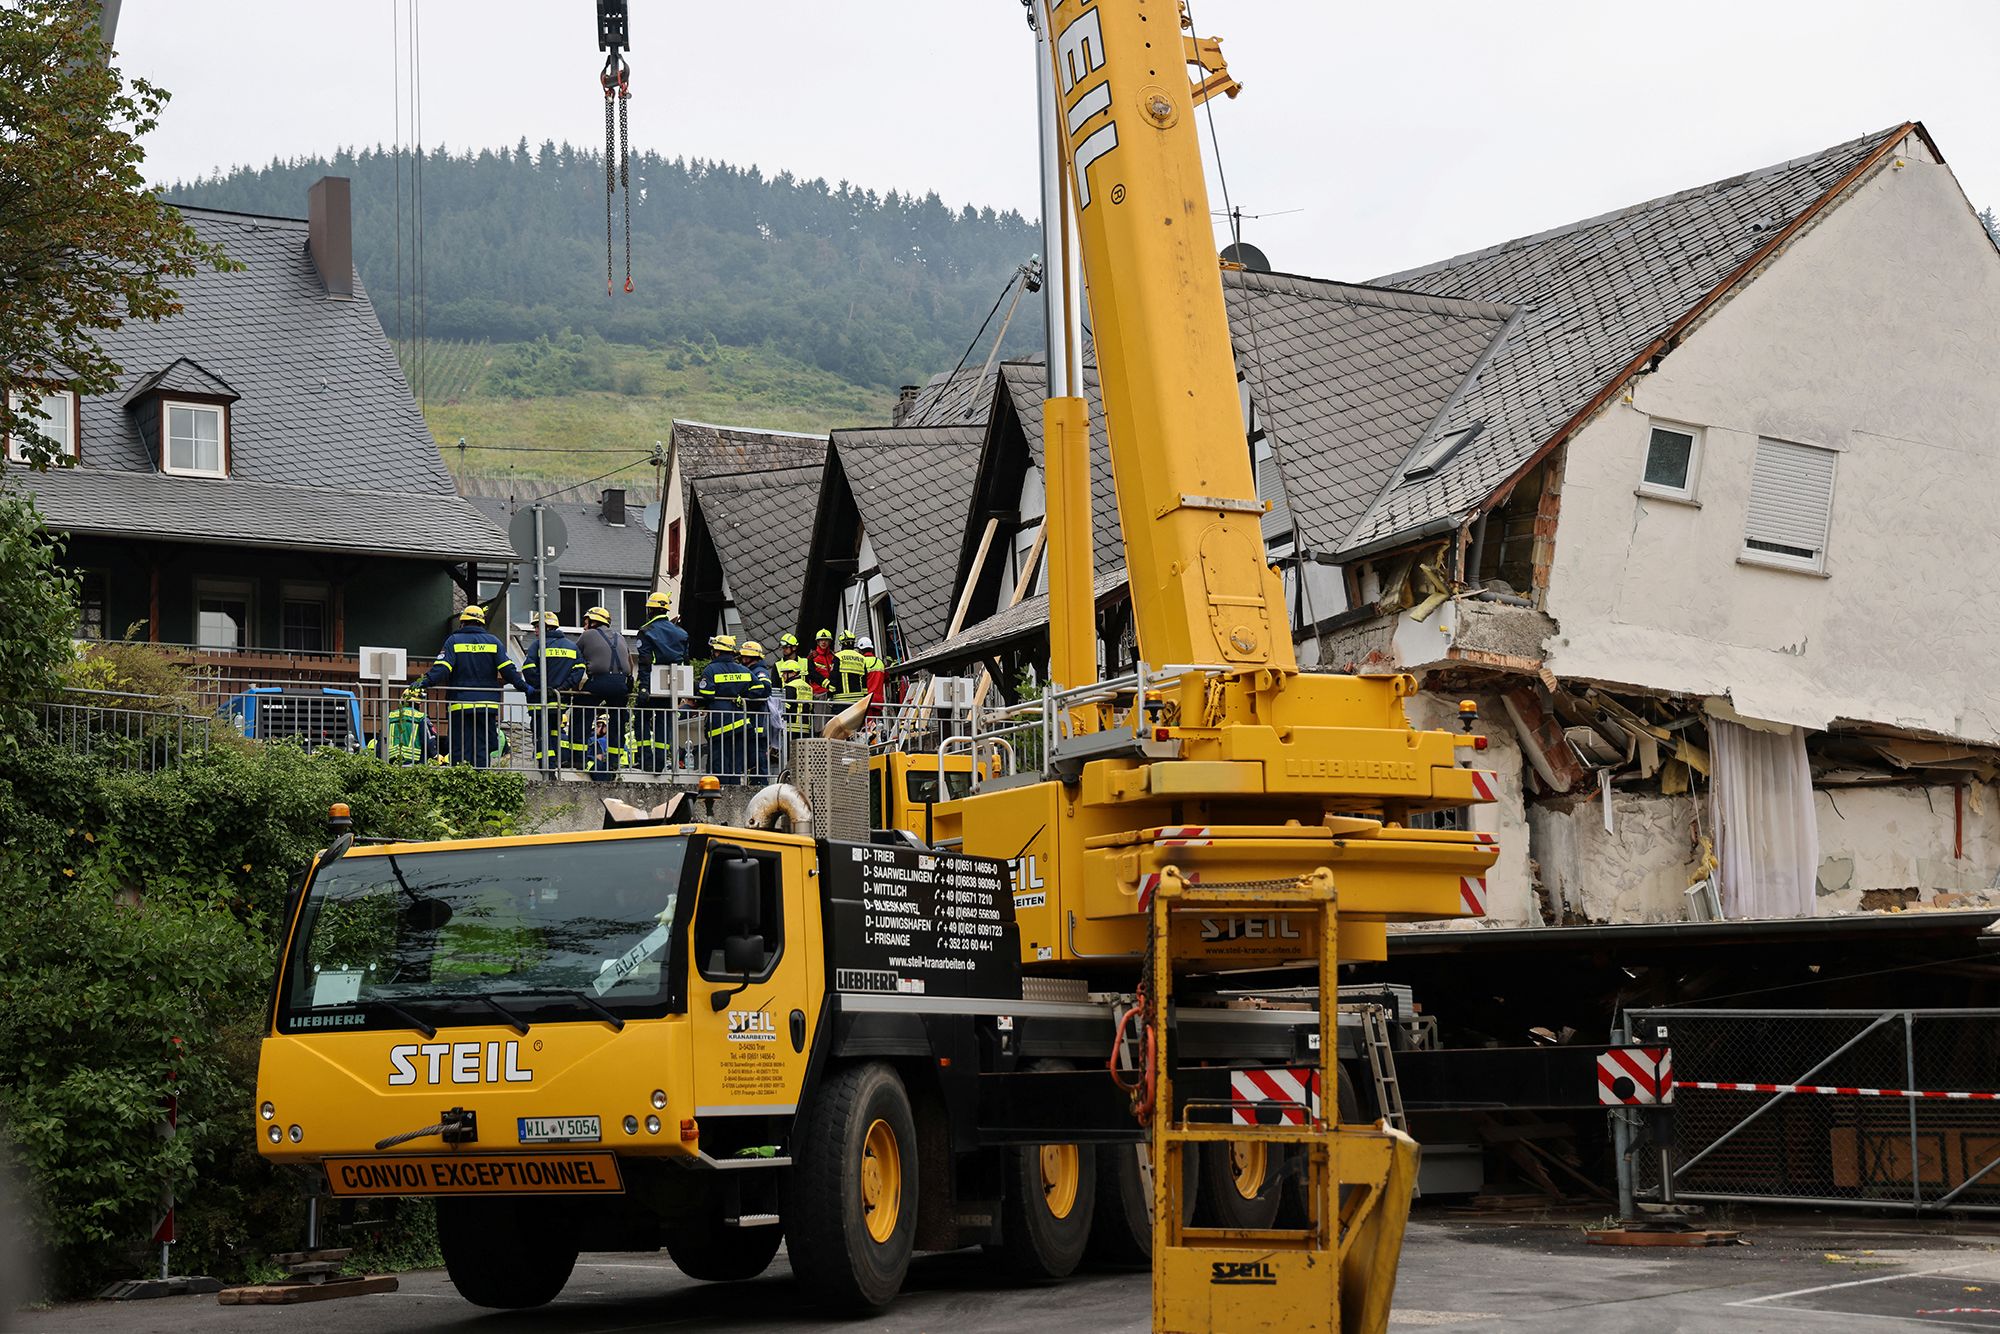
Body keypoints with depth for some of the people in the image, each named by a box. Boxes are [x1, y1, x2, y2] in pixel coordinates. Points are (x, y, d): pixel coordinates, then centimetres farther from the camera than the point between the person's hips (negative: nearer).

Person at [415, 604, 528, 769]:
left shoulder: (454, 641, 2)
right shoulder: (493, 642, 8)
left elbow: (442, 668, -10)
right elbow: (508, 669, 3)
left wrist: (425, 683, -12)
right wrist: (522, 686, 12)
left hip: (460, 706, -2)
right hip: (488, 705, 2)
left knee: (461, 750, -1)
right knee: (483, 749, 4)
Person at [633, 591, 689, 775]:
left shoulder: (646, 632, -7)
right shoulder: (680, 633, 9)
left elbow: (645, 662, -14)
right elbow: (685, 659, 12)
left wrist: (643, 686, -17)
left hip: (652, 684, -4)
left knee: (643, 720, 6)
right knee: (665, 721, 9)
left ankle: (646, 760, -3)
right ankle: (661, 762, 6)